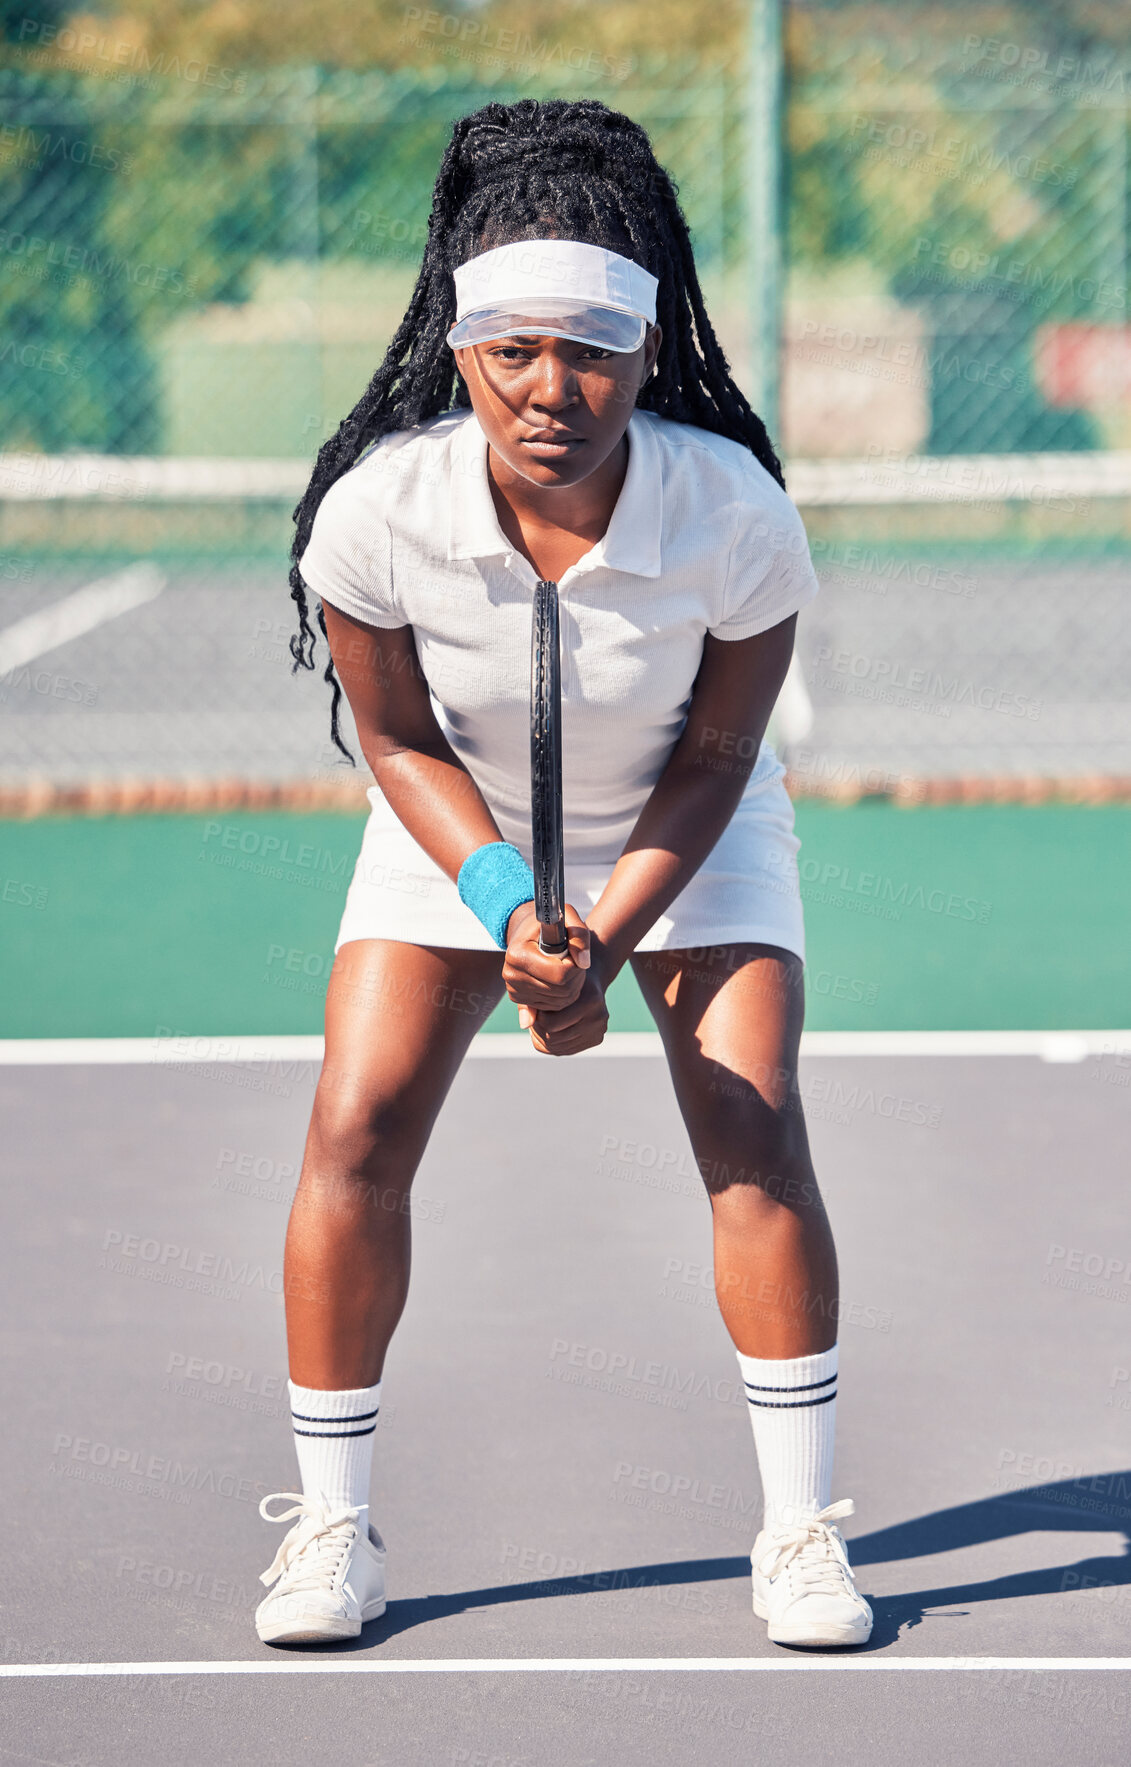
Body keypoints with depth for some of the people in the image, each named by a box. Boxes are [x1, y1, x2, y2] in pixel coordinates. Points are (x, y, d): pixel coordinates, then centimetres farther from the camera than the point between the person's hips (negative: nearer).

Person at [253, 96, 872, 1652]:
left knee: (754, 1130, -15)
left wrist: (605, 943, -24)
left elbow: (715, 758, -16)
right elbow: (398, 737, -13)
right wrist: (506, 901, -26)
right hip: (458, 827, 1)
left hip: (687, 829, -1)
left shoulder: (735, 512, -31)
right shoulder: (378, 508, -31)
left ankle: (803, 1531, -2)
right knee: (358, 1126, -13)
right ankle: (331, 1527, 2)